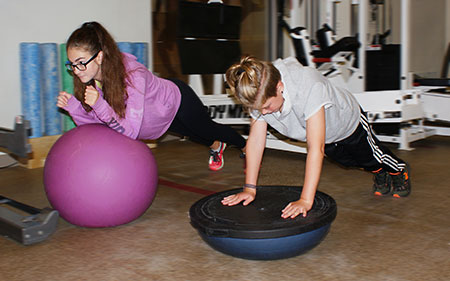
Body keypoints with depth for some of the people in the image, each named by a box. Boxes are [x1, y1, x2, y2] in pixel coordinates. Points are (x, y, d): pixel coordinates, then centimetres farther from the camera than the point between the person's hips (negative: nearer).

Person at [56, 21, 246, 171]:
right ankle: (216, 146, 67)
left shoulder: (132, 75, -44)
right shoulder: (89, 80, -25)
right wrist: (73, 106, -33)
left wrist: (100, 106, -56)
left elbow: (130, 132, -44)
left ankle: (246, 149, 55)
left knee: (209, 129, 23)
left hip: (178, 100, -5)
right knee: (196, 135, 33)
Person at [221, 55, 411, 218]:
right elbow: (255, 139, -25)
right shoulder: (258, 95, -33)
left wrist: (306, 200, -52)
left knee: (370, 156, 22)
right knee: (349, 161, 28)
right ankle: (379, 173, 60)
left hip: (347, 121, -4)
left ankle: (400, 170, 57)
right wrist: (249, 188, -27)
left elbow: (316, 148, -51)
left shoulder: (309, 88, -50)